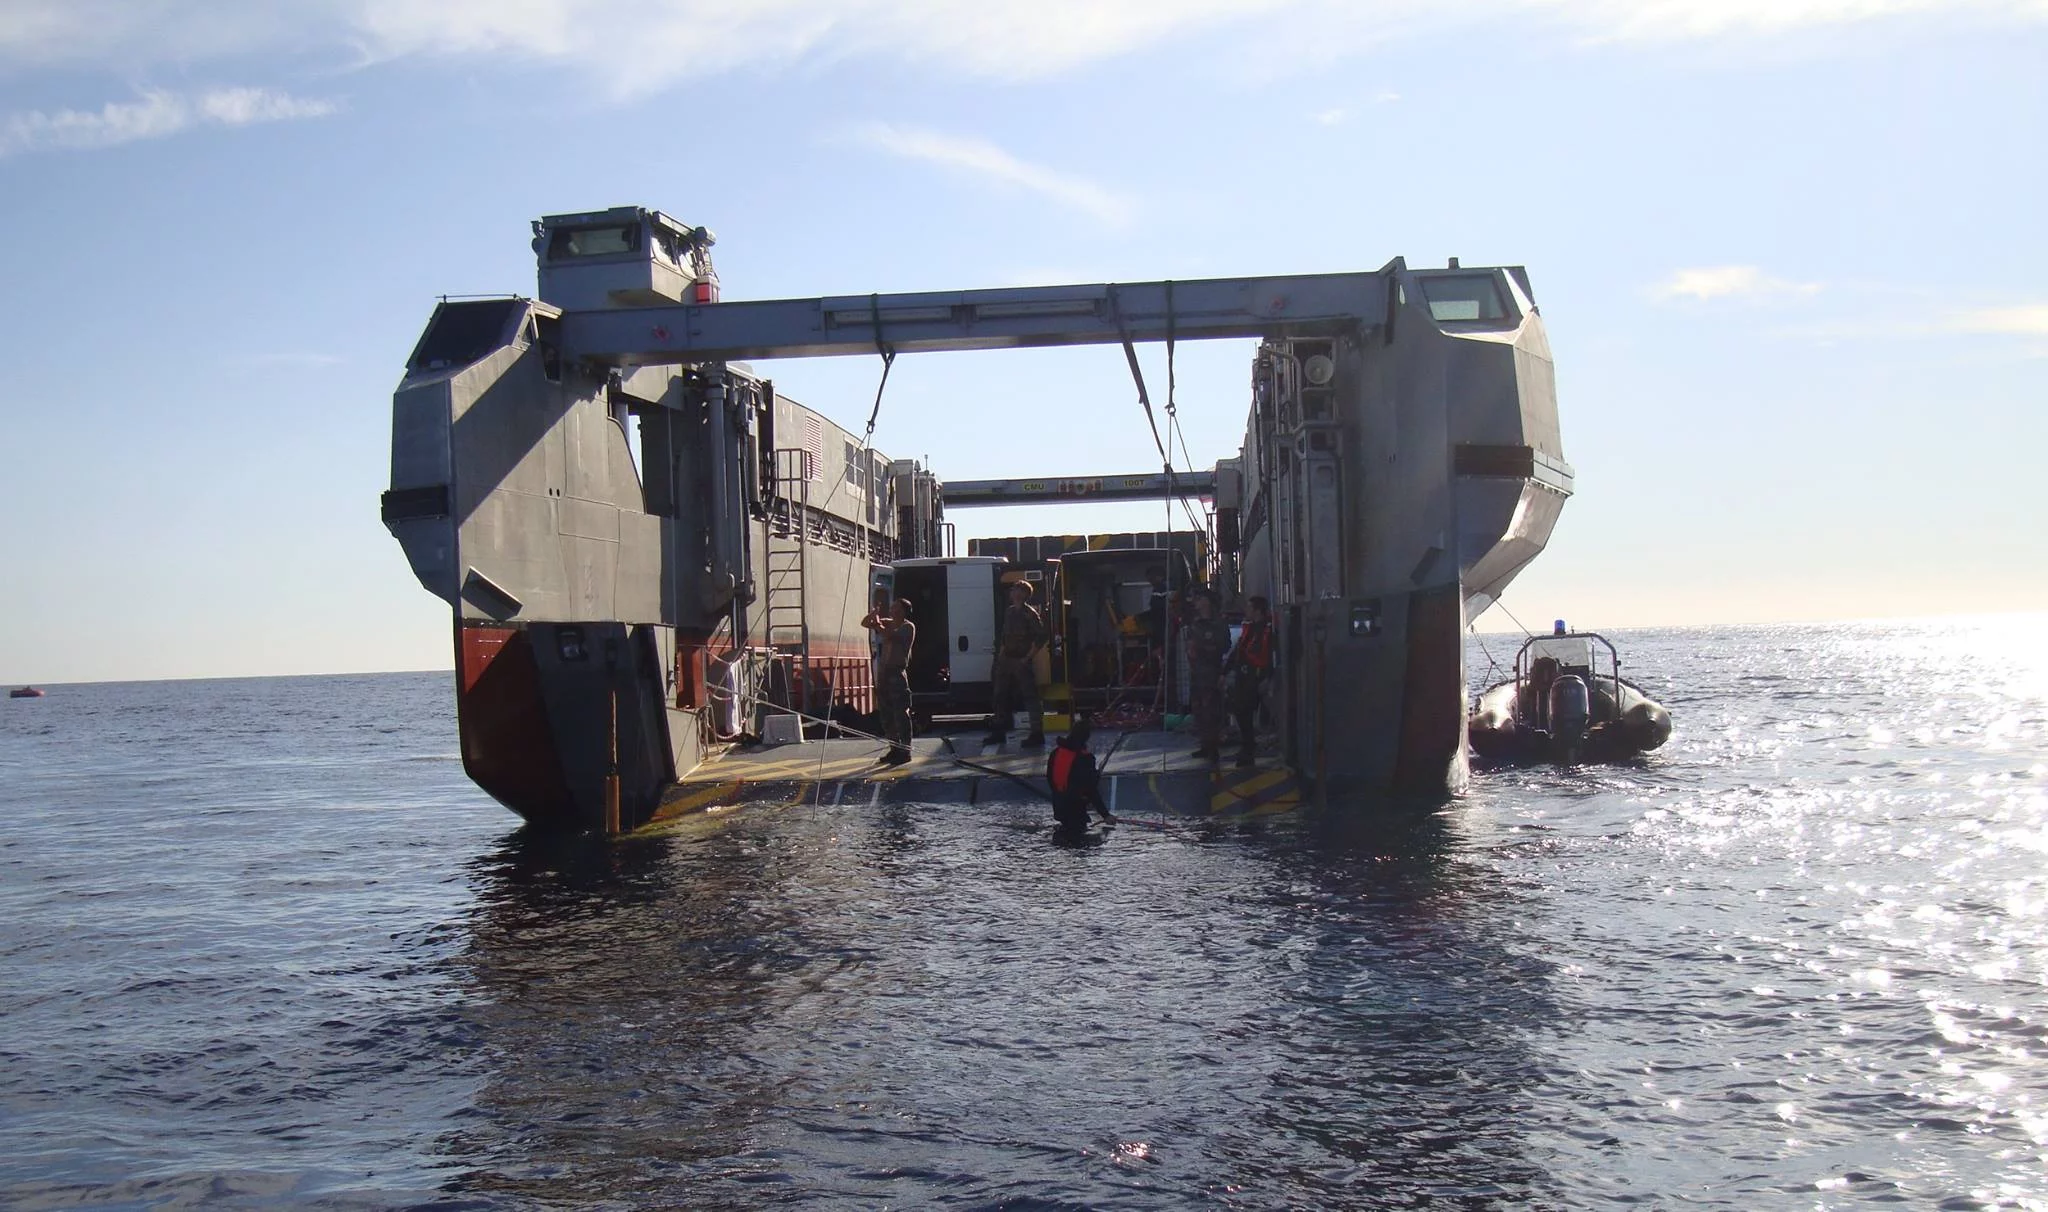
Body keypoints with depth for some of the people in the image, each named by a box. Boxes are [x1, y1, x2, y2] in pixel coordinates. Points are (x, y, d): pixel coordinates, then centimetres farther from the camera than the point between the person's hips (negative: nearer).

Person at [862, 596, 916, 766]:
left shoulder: (908, 627, -7)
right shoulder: (887, 623, 15)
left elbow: (889, 635, -22)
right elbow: (864, 623, 15)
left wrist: (876, 623, -11)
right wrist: (875, 610, 2)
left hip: (897, 673, -8)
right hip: (883, 672, 8)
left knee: (901, 714, -6)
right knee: (886, 715, 10)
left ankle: (905, 751, -2)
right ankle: (895, 749, 18)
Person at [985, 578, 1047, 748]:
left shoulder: (1030, 614, -10)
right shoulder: (1009, 612, 13)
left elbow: (1040, 637, -15)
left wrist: (1028, 657, -16)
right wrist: (1001, 652, 11)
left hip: (1022, 661, -8)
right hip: (1007, 659, 8)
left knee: (1030, 696, -5)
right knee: (1001, 695, 12)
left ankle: (1037, 734, -3)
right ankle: (999, 732, 22)